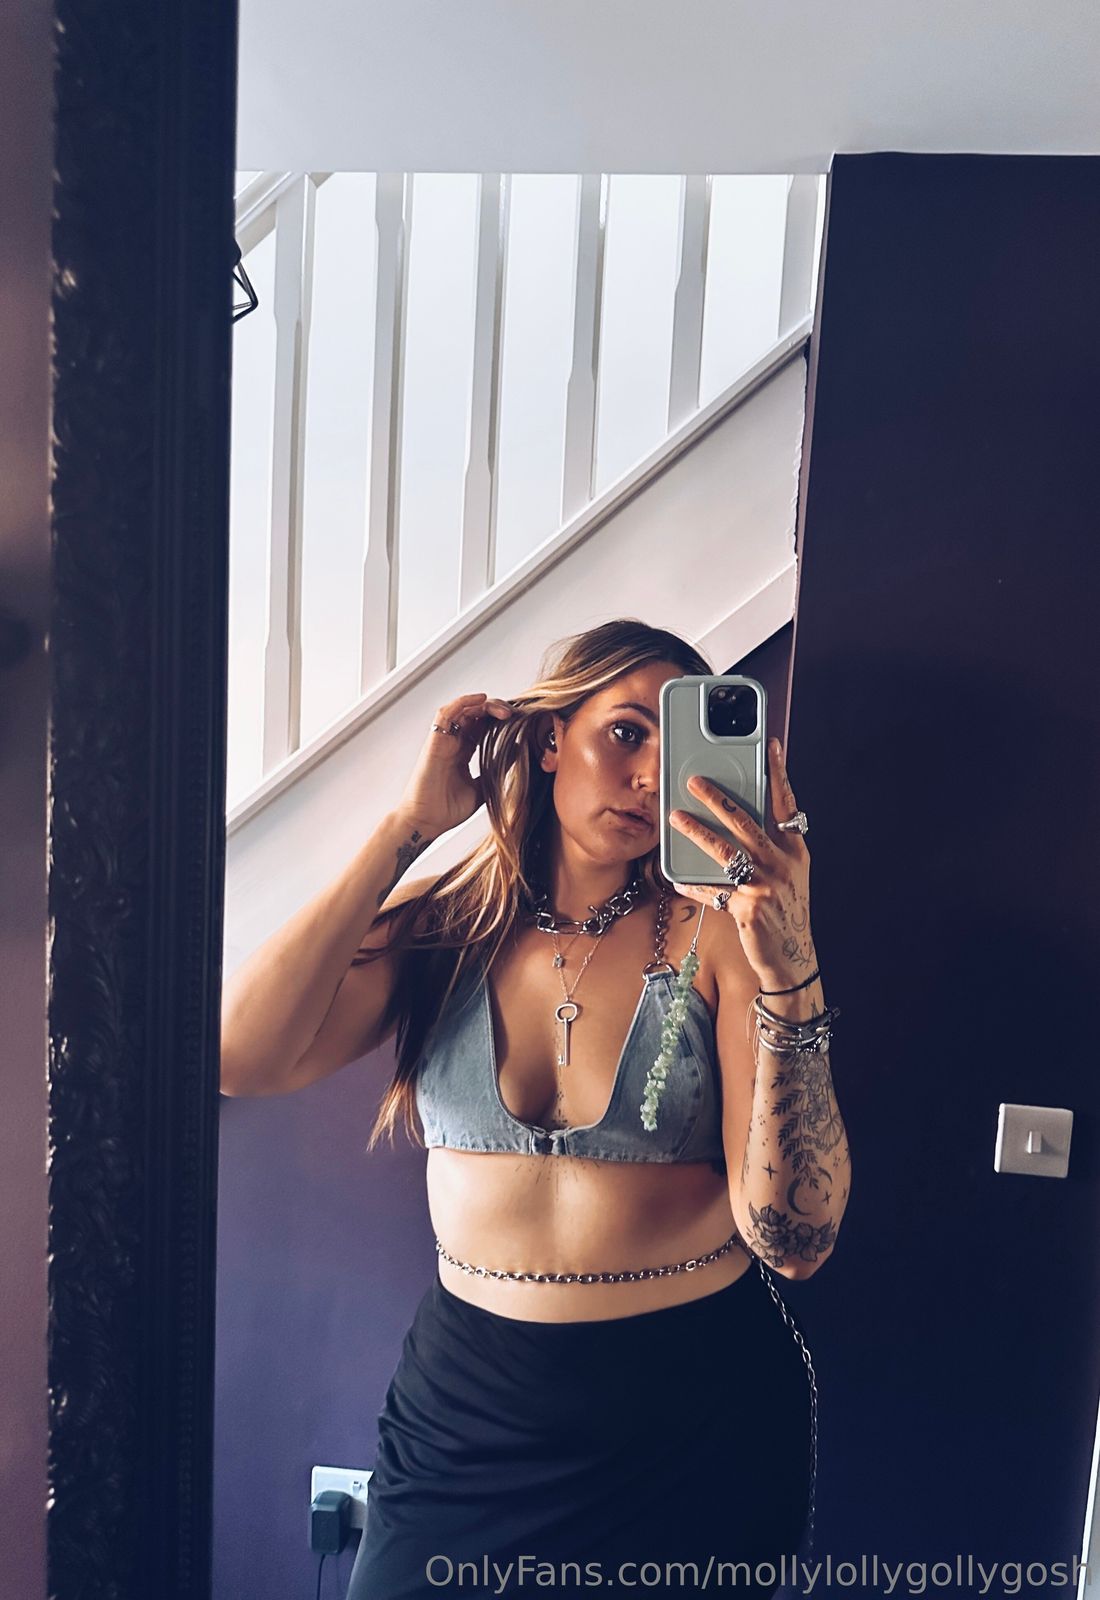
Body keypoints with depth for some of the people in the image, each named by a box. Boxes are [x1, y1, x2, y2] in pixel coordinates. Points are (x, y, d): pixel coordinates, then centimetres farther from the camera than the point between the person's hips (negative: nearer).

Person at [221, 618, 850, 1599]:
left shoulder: (715, 932, -13)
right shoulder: (444, 922, -6)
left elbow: (794, 1240, -19)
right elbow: (244, 1060, -21)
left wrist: (789, 966, -31)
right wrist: (408, 827, -20)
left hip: (698, 1406, -1)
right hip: (470, 1397, 1)